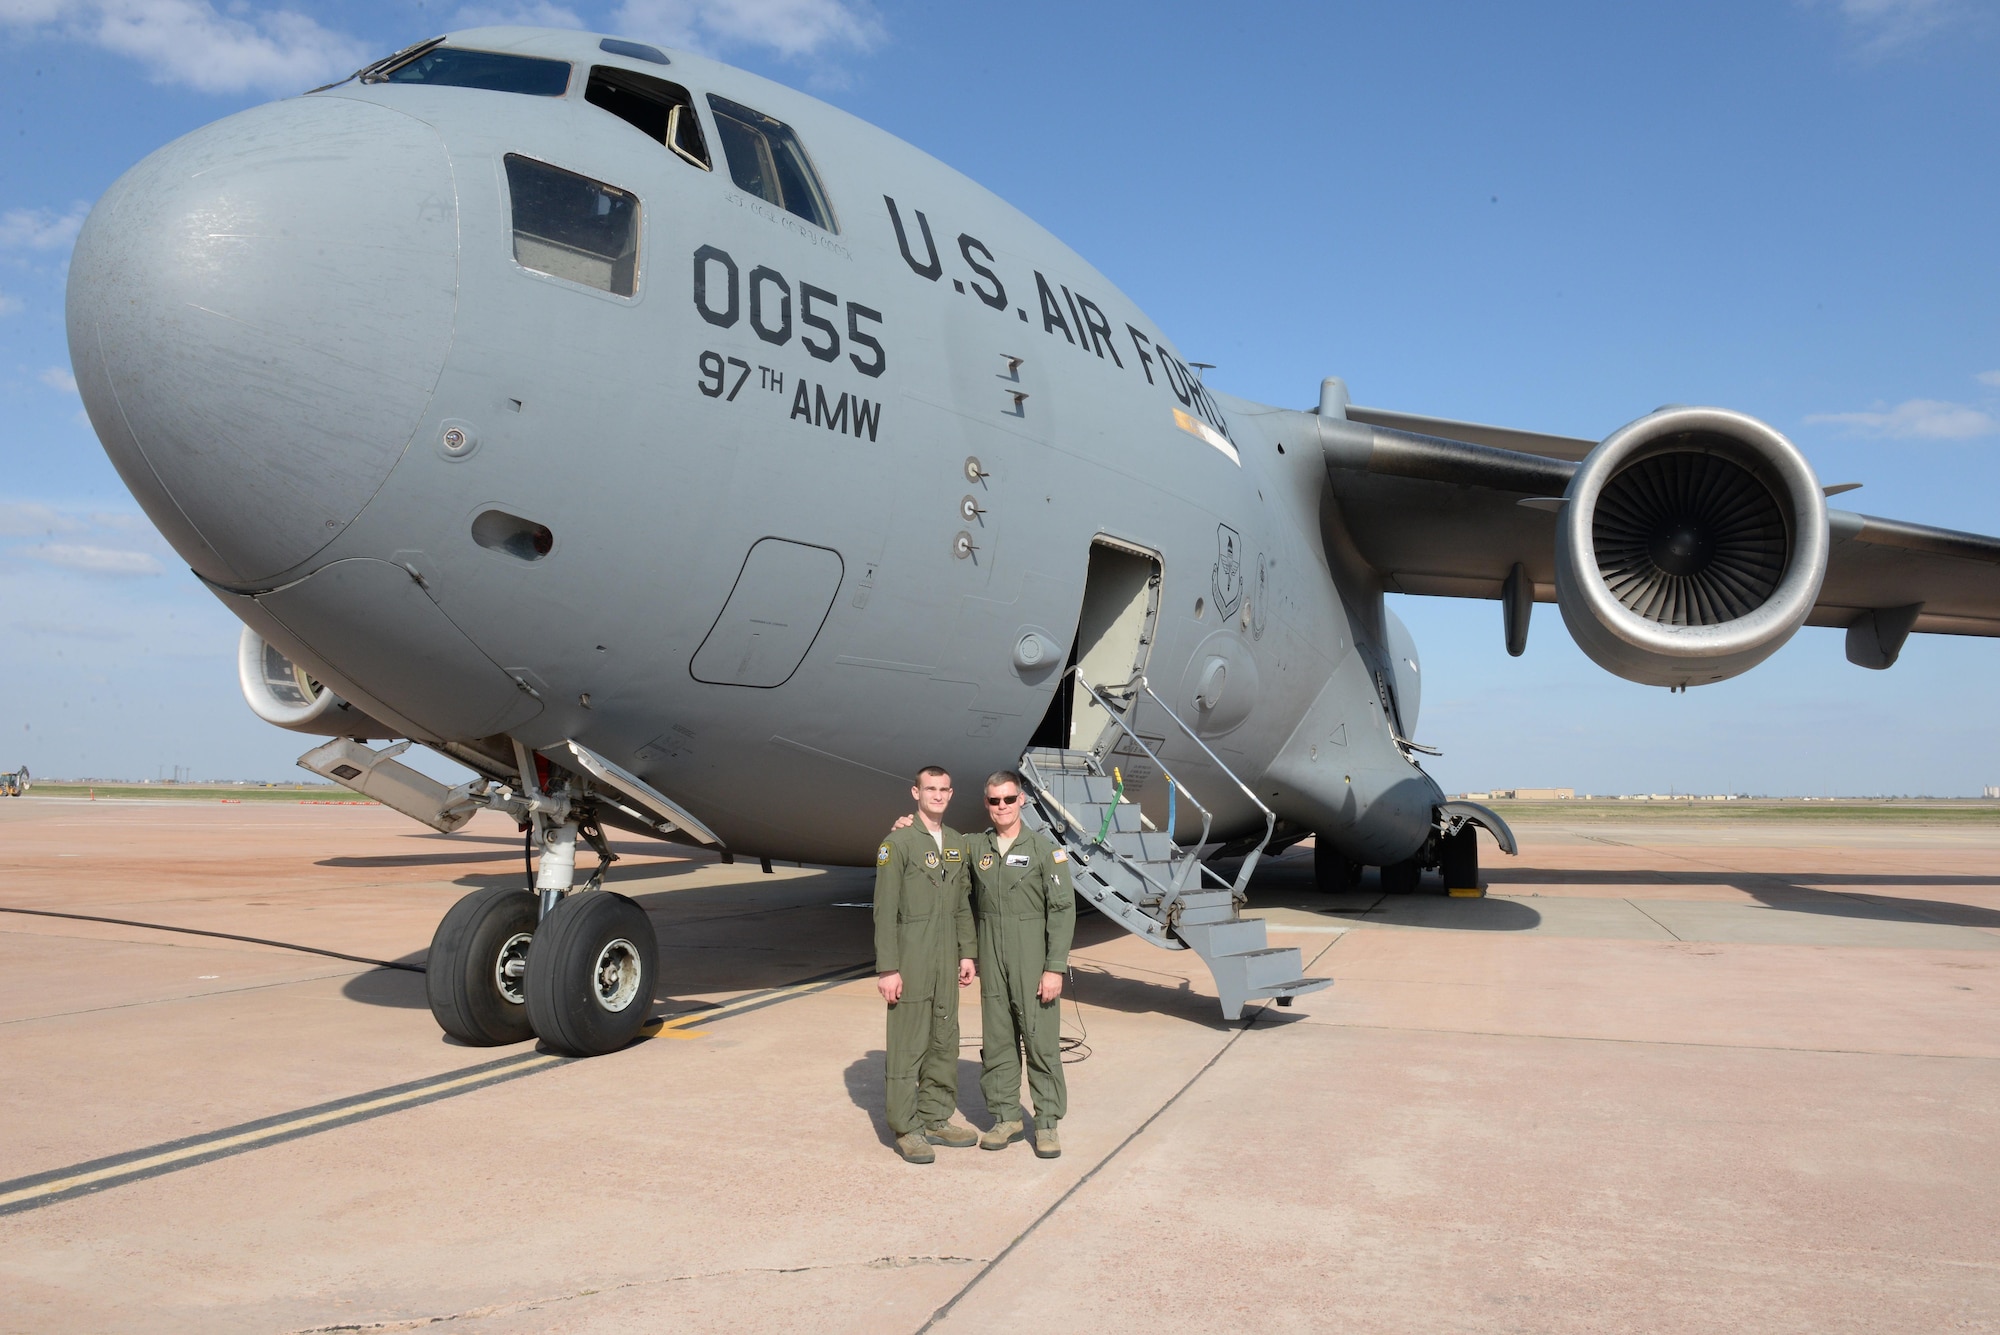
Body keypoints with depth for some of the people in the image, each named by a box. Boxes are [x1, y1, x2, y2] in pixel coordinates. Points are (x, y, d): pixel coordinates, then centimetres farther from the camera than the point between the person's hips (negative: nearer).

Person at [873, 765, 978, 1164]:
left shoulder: (956, 843, 11)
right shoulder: (898, 842, -10)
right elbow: (885, 910, -13)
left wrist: (967, 953, 11)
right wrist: (887, 969, -16)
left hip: (946, 958, 7)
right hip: (910, 958, -7)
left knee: (944, 1041, 13)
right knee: (908, 1045, 0)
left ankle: (937, 1118, 25)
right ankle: (907, 1130, 10)